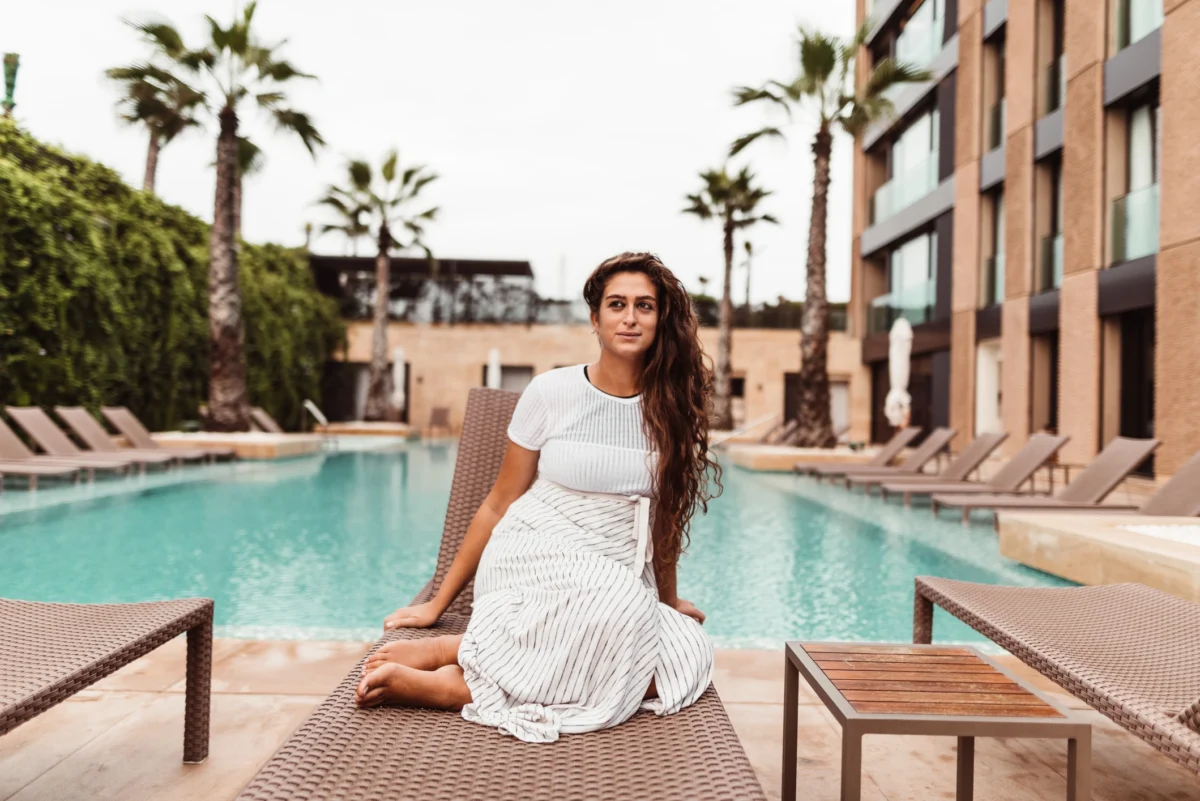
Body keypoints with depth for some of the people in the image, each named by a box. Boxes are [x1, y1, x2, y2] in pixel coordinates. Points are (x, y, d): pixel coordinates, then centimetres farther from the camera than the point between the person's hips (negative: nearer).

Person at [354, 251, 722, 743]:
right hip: (536, 558, -4)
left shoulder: (670, 409, 6)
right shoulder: (551, 393, -2)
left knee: (691, 659, -29)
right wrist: (438, 603, 7)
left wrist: (668, 602, 23)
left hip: (620, 586, 4)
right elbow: (498, 505, 5)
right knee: (622, 606, -38)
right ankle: (445, 651, -23)